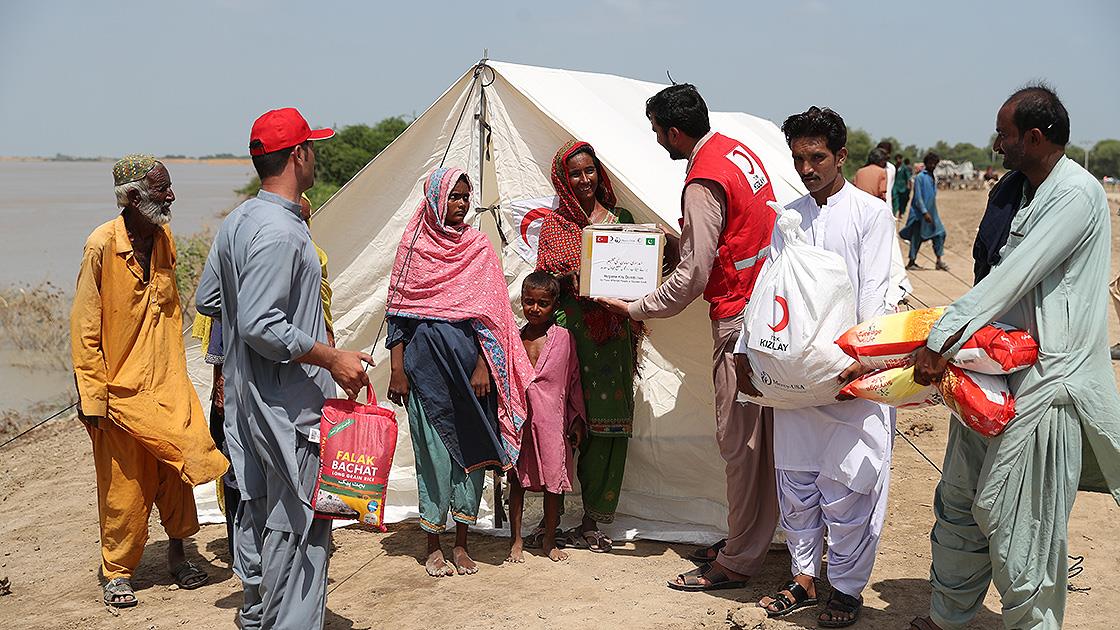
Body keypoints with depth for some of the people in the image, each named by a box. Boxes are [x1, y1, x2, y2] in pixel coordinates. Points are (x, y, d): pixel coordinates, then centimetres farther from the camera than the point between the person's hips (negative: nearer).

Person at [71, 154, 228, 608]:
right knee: (123, 489, 5)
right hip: (121, 391, -5)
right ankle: (117, 573, 21)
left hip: (167, 387, 5)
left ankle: (177, 553, 27)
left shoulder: (165, 240, 5)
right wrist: (91, 396, -13)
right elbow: (85, 328, -11)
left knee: (174, 476, 8)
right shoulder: (102, 245, -13)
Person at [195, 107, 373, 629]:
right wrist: (333, 359, -21)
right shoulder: (281, 232, -22)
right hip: (288, 406, -10)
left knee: (258, 508, 20)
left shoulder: (237, 221, 9)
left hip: (246, 396, 10)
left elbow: (207, 300, 17)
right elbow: (261, 326, -27)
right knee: (298, 523, -2)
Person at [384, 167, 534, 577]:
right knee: (433, 447, 1)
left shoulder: (479, 248, 6)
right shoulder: (414, 246, 4)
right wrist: (398, 369, -3)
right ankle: (433, 546, 12)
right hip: (426, 359, -1)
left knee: (470, 448, 5)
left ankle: (461, 543, 17)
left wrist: (484, 366, -7)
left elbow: (489, 312, 2)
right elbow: (398, 311, 3)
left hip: (469, 359, 2)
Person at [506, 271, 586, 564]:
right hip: (518, 419, 2)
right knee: (516, 479, 8)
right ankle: (516, 540, 19)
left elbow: (574, 380, 3)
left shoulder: (564, 338, -3)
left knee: (554, 480, 4)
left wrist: (577, 420, 4)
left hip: (552, 422, -2)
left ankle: (549, 540, 20)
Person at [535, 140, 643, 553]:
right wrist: (572, 279, -16)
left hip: (612, 329, 2)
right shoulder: (554, 224, 9)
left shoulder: (621, 218, 14)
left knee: (606, 421, 0)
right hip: (570, 327, -2)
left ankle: (591, 521, 7)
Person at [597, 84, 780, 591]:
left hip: (738, 318, -10)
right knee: (758, 433, 16)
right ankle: (744, 538, 28)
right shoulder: (739, 150, 11)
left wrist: (636, 309, -8)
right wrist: (686, 241, 14)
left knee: (740, 440, -2)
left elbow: (692, 276, -19)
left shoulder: (704, 183, -19)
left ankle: (737, 562, 8)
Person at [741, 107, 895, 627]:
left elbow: (875, 295, -6)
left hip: (851, 372, -5)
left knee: (846, 482, -1)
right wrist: (746, 352, 5)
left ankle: (846, 588, 13)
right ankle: (804, 577, 24)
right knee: (795, 477, 10)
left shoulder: (871, 213, 0)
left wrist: (863, 358, -17)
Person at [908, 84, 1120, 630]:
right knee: (959, 501, 14)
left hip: (1046, 380, -9)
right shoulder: (1027, 192, 15)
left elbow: (1012, 278, -22)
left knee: (1017, 522, -4)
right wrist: (947, 341, 9)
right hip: (1000, 370, 9)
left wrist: (941, 342, -25)